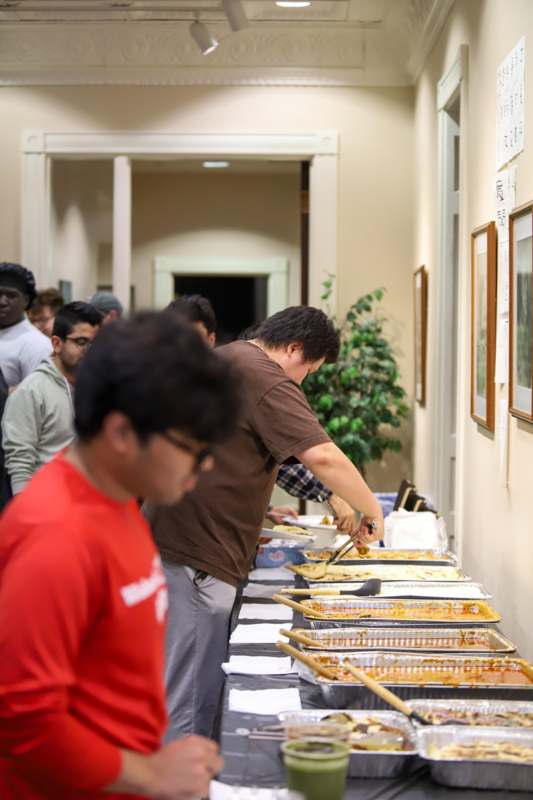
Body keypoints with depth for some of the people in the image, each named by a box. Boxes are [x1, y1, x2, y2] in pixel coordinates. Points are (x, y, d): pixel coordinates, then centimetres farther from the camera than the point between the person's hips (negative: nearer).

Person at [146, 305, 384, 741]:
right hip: (197, 558, -10)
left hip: (175, 541, 10)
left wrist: (258, 514, 27)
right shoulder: (265, 377, -12)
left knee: (202, 695, 16)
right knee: (187, 707, -7)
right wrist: (371, 510, -10)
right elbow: (322, 456, -23)